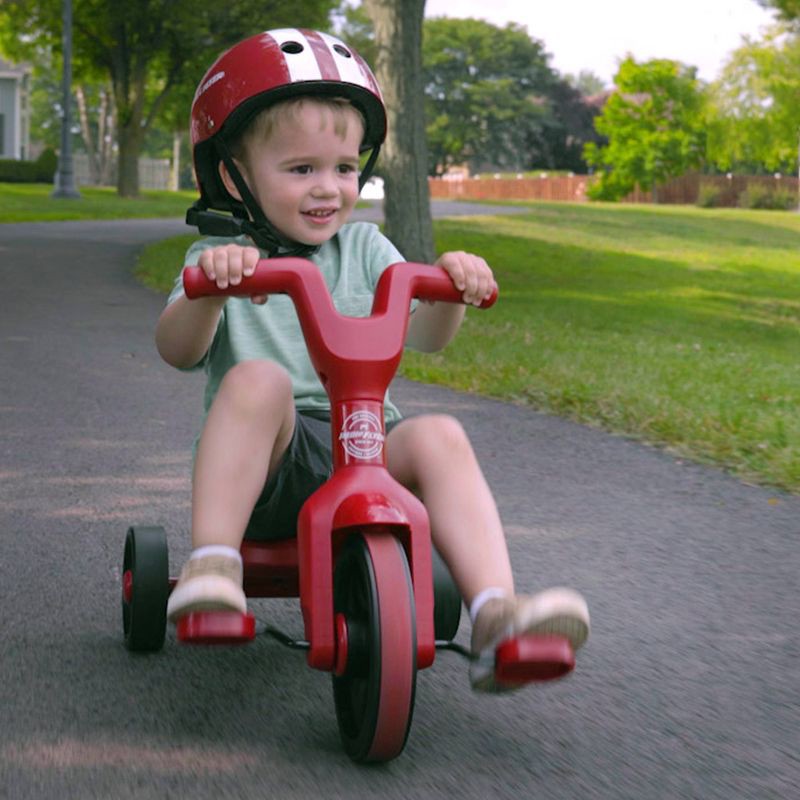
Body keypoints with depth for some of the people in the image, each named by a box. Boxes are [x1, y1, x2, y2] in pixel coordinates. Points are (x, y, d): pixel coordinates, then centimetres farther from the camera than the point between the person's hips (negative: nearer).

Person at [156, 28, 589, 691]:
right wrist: (207, 293, -31)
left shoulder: (363, 249, 17)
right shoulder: (222, 257, 7)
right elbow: (178, 350, -9)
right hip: (270, 464, -2)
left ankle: (495, 618, -39)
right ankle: (212, 563, -38)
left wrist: (450, 289, -17)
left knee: (438, 436, -27)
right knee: (257, 378, -32)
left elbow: (423, 334, 6)